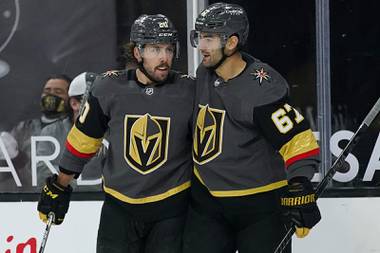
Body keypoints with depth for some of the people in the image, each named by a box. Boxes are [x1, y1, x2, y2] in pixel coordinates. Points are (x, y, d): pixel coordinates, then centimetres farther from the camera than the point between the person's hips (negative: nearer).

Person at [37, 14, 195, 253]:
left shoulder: (189, 90, -9)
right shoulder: (109, 87, -6)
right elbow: (83, 138, 5)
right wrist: (59, 187, 11)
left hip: (171, 207, -1)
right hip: (118, 206, 1)